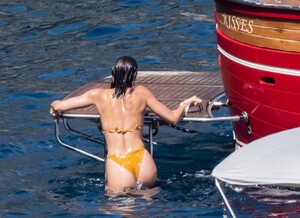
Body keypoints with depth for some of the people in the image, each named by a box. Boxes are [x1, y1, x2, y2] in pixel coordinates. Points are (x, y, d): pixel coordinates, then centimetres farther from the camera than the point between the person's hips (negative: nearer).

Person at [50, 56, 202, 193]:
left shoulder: (99, 95, 8)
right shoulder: (141, 93, 9)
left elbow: (57, 106, 13)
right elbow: (173, 118, 14)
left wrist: (56, 108, 37)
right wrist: (186, 103, 34)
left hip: (116, 164, -1)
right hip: (143, 162, 1)